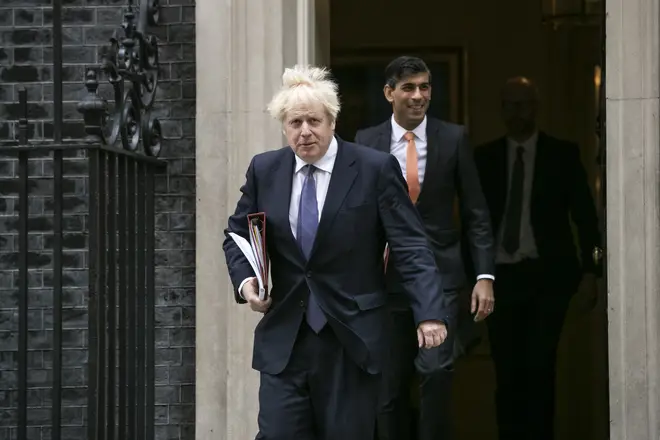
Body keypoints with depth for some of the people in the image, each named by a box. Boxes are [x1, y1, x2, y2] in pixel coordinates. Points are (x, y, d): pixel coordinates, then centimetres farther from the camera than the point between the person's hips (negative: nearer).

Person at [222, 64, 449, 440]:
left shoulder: (376, 169, -5)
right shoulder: (264, 170, 5)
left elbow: (411, 245, -8)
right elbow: (237, 234, 17)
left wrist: (429, 312, -19)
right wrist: (244, 279, -3)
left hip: (352, 338, -2)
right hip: (283, 337, 3)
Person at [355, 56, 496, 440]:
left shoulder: (454, 138, 0)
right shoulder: (366, 142, 3)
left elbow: (476, 213, 1)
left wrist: (485, 275, -6)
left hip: (439, 274, -1)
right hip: (386, 276, 2)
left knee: (436, 369, -17)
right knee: (391, 384, 8)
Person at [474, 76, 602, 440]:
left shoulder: (562, 154, 4)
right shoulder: (485, 157, 9)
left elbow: (584, 214, 4)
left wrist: (590, 269, -4)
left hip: (547, 275, -2)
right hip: (502, 275, 2)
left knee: (539, 366, -9)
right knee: (507, 371, 2)